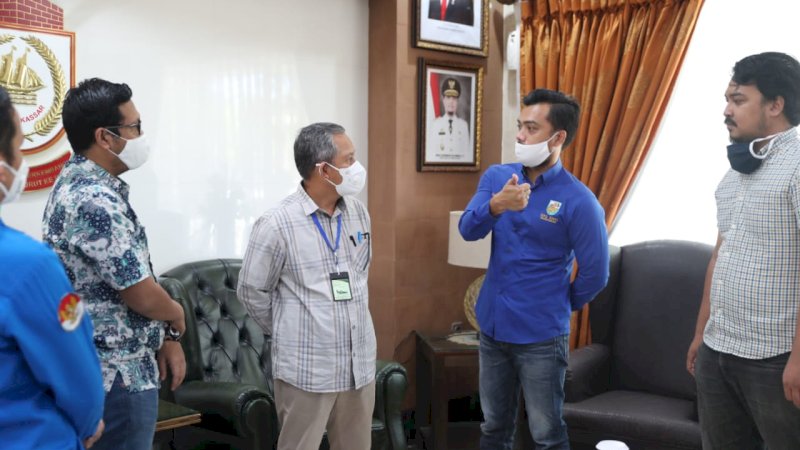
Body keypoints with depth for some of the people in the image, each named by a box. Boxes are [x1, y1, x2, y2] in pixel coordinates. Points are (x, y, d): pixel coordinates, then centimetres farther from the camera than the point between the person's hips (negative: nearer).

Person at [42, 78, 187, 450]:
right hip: (118, 375, -10)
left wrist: (166, 337, 11)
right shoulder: (95, 201, -23)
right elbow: (143, 295, -21)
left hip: (109, 365, 10)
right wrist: (177, 317, 0)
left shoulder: (81, 183, 9)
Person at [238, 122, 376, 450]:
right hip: (307, 370, -5)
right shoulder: (277, 224, -14)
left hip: (360, 363, 6)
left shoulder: (358, 212, 5)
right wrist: (288, 333, 6)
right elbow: (252, 292, -4)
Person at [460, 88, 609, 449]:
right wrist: (497, 205, -33)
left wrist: (560, 307, 3)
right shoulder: (496, 177, 0)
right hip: (492, 327, 5)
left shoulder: (579, 201, -16)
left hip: (541, 337, -4)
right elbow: (468, 230, -14)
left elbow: (595, 273, -9)